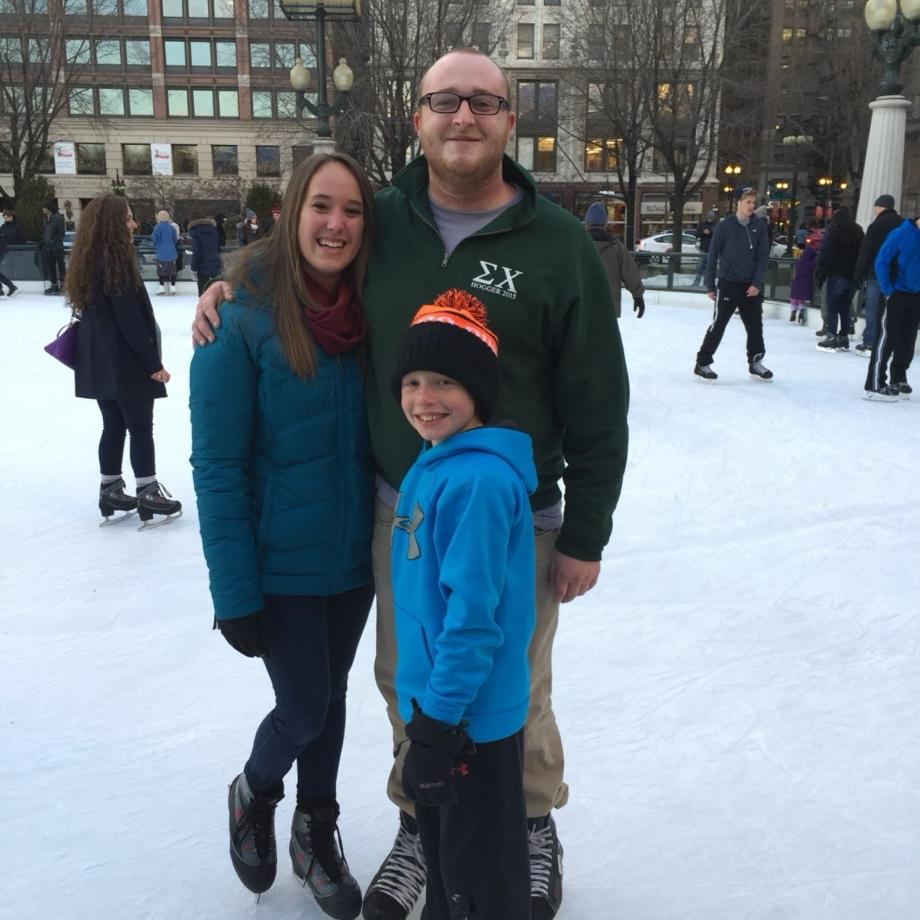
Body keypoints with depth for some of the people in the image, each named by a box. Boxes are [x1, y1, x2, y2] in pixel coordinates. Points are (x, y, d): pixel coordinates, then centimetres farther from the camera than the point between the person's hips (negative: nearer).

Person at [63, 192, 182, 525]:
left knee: (114, 426, 15)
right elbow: (130, 319, -20)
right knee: (141, 427, 1)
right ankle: (148, 495, 7)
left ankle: (111, 491, 22)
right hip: (124, 360, -9)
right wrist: (154, 362, -15)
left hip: (100, 359, 9)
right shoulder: (115, 260, -17)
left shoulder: (89, 260, 10)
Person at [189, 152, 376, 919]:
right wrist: (234, 591, -16)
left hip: (357, 554, 4)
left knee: (330, 692, 18)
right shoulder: (244, 314, -17)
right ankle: (254, 794, 42)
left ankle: (316, 830, 42)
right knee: (305, 707, 7)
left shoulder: (370, 309, -4)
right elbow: (217, 464, -16)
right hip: (281, 560, -4)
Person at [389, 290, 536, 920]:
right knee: (440, 836, 29)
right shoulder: (432, 465, 4)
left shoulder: (479, 481, -26)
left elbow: (474, 614, -26)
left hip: (472, 714, -9)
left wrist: (441, 717, -20)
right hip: (434, 697, 9)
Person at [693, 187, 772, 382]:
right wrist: (710, 285, -4)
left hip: (751, 285, 4)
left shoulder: (760, 225, 2)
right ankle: (702, 363, 6)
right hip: (728, 283, -4)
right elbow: (713, 255, -3)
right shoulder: (725, 225, -7)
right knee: (718, 325, -3)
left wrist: (757, 283, -8)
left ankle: (755, 363, 25)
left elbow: (763, 256, 2)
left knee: (755, 326, 10)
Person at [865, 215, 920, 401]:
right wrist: (888, 290, -15)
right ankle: (874, 385, -5)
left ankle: (898, 380, 26)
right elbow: (881, 262, -12)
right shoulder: (901, 234, -13)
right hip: (896, 295, -6)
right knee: (887, 337, -7)